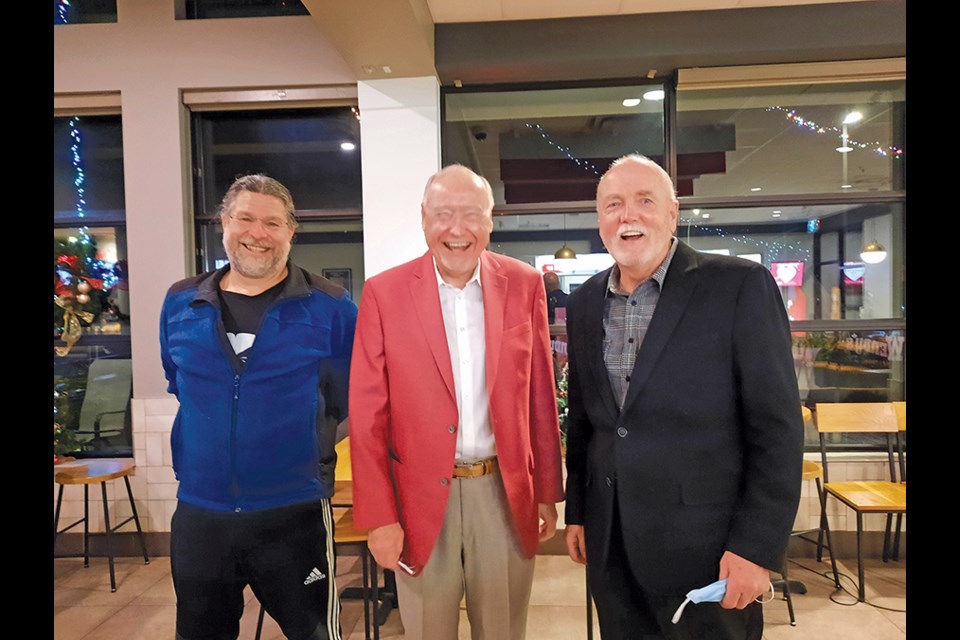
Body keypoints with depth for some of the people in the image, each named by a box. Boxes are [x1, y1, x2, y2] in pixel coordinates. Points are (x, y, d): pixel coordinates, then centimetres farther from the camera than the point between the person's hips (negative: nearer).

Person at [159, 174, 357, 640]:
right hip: (198, 512, 4)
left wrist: (307, 432, 4)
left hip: (294, 513, -3)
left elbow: (353, 393, 3)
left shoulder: (329, 307, -8)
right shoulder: (180, 304, 2)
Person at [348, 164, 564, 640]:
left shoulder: (524, 285, -2)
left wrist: (547, 492, 6)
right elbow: (367, 415, -5)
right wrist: (378, 515, -6)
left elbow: (540, 397, 3)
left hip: (506, 493, 2)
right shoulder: (384, 293, -7)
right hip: (422, 497, -1)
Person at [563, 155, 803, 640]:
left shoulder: (740, 286, -10)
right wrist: (577, 511, 11)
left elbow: (777, 425, -11)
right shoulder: (585, 303, 5)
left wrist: (757, 545, -13)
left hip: (706, 547, -4)